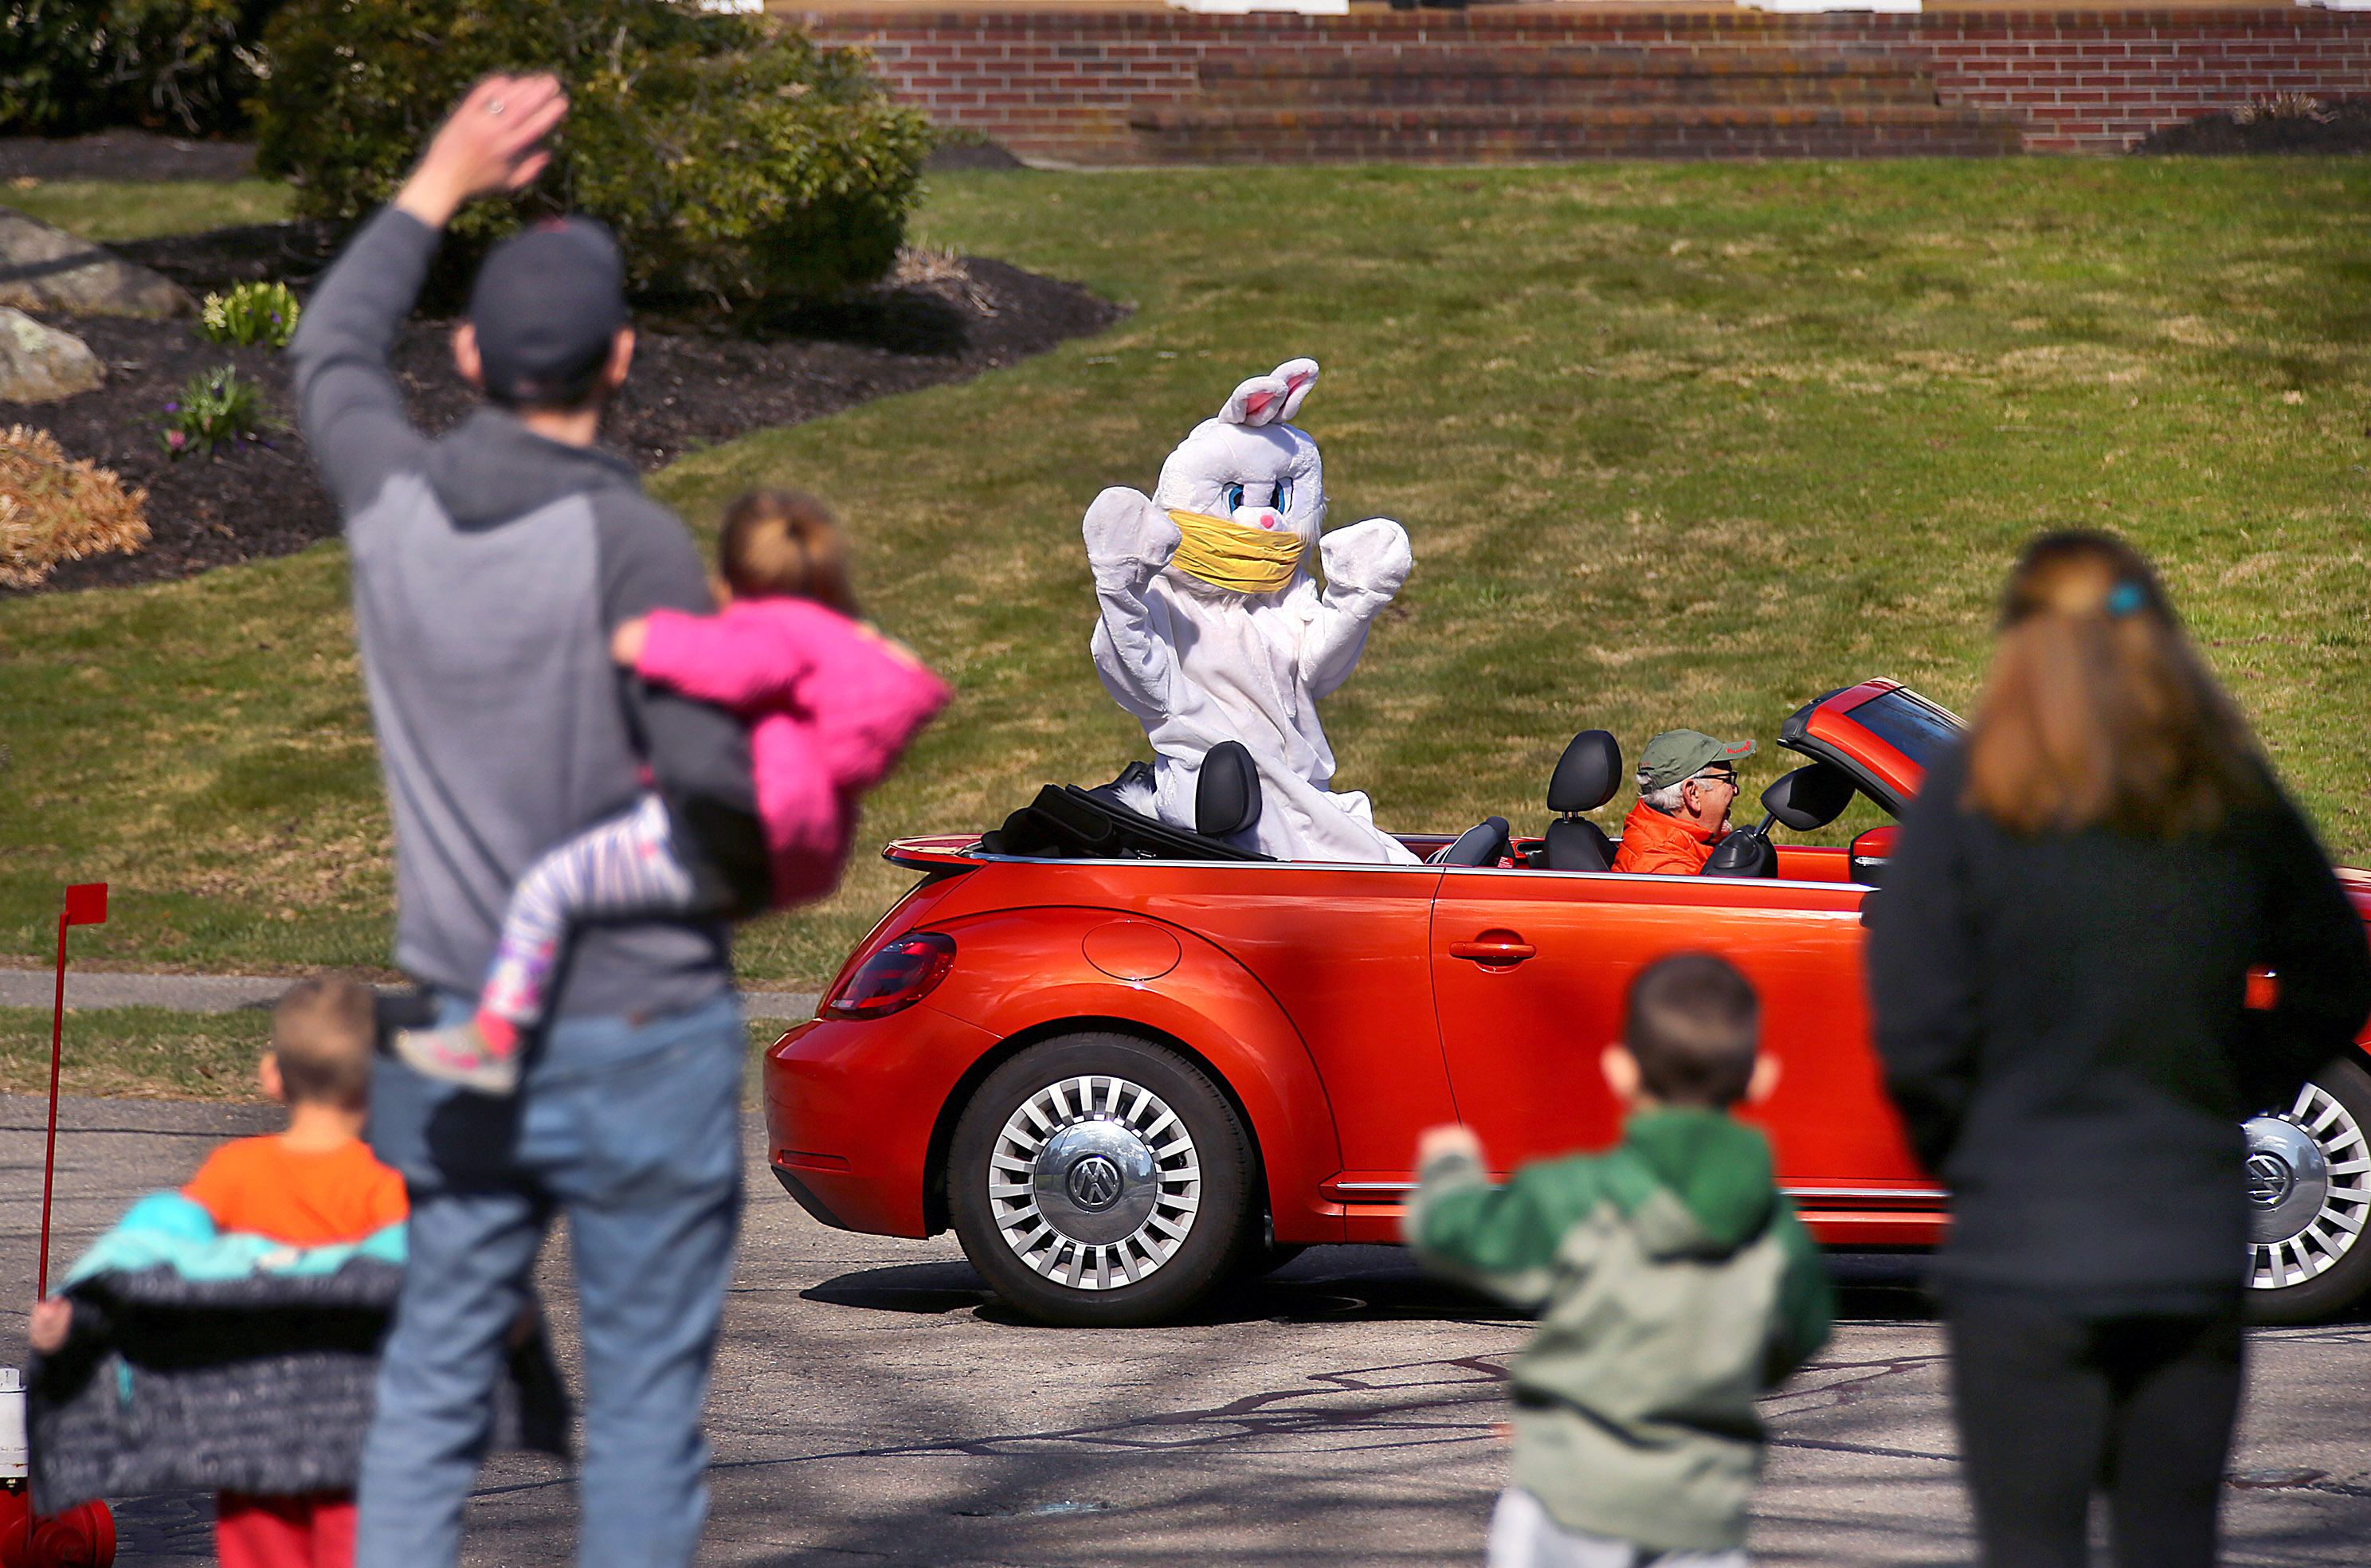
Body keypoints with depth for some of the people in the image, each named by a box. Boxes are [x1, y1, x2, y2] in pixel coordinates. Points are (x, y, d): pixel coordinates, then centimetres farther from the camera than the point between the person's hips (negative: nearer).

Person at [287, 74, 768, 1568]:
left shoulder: (397, 500, -1)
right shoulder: (631, 543, -17)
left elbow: (332, 348, 22)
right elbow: (713, 794, -18)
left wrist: (446, 182, 30)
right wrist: (756, 881, 4)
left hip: (462, 1032, 5)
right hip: (640, 1031, -5)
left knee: (434, 1375, 11)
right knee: (646, 1392, 3)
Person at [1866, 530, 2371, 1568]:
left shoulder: (1970, 802, -8)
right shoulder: (2234, 802, 3)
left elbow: (1914, 1027, -11)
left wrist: (1958, 1156, 5)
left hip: (2020, 1249, -3)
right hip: (2194, 1248, 3)